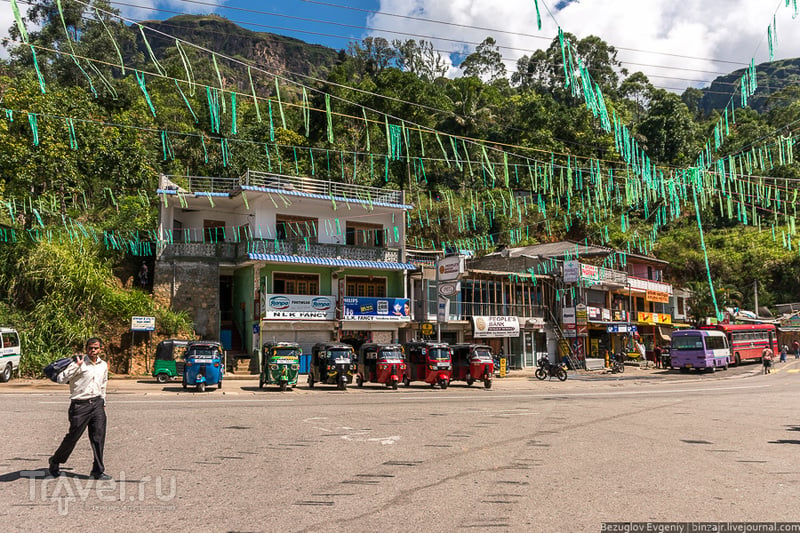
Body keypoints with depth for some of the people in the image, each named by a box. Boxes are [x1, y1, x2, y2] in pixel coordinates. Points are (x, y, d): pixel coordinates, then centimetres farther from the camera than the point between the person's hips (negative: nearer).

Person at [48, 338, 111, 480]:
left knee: (99, 436, 0)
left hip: (97, 404, 5)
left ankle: (98, 471, 6)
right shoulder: (79, 363, -9)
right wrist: (77, 365, -25)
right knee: (73, 436, 4)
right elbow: (61, 379, -20)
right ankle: (55, 462, 30)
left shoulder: (103, 365, 11)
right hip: (80, 405, -5)